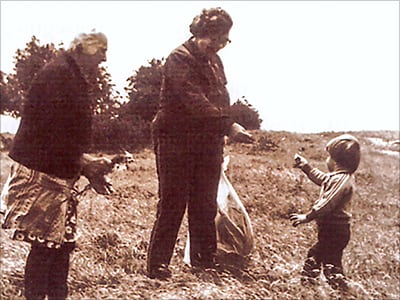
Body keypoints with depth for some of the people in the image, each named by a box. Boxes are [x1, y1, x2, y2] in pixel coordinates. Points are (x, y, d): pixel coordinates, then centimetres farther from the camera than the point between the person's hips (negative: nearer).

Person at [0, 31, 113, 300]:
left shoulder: (74, 78, 15)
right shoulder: (58, 74, -16)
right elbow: (51, 133, -22)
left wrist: (89, 170, 9)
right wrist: (86, 163, -20)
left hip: (60, 175, 10)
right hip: (40, 173, -10)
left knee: (64, 242, 11)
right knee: (45, 244, -5)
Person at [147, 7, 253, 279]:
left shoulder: (215, 61, 14)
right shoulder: (179, 58, -12)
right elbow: (194, 101, -24)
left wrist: (222, 133, 12)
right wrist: (230, 126, -30)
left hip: (209, 143, 7)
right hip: (176, 141, -7)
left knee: (206, 205, 10)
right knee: (173, 204, -5)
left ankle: (205, 260, 19)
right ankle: (158, 264, 2)